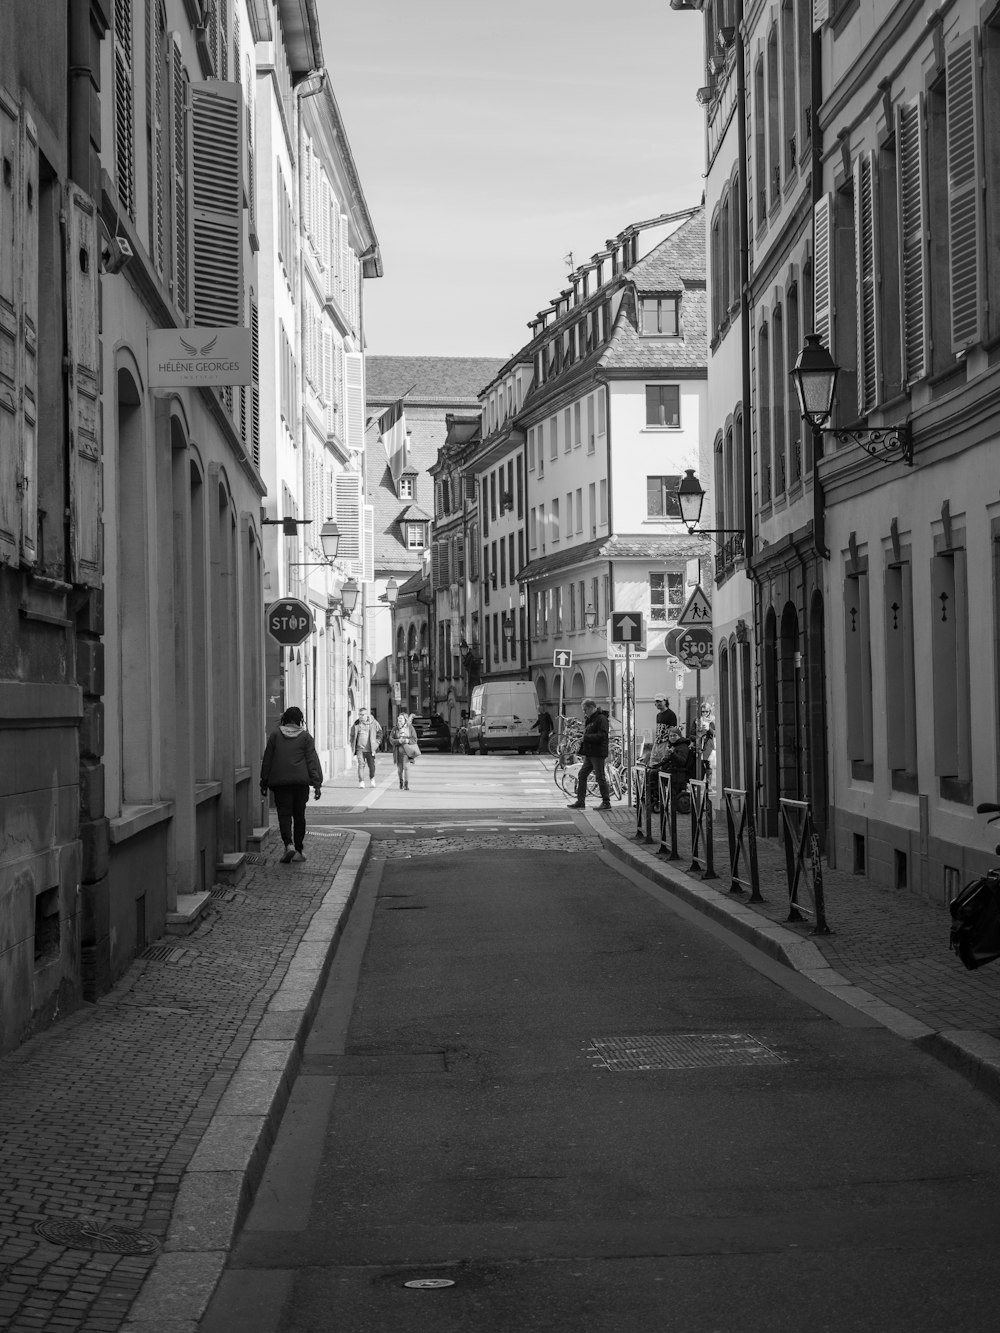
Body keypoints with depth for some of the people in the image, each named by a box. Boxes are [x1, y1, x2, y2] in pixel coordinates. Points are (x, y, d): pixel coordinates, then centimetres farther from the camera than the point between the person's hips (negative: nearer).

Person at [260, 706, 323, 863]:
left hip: (279, 782, -1)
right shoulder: (305, 736, 2)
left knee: (284, 814, -2)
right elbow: (312, 761, -1)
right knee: (299, 815, 11)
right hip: (301, 781, 1)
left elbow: (267, 760, 5)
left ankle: (289, 845, -24)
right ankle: (298, 850, 15)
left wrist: (264, 782, 11)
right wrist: (317, 784, -1)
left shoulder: (275, 734, 3)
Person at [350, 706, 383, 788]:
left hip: (370, 749, 0)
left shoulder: (373, 723, -1)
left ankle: (372, 779, 31)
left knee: (371, 766, 6)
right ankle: (361, 782, -8)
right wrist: (353, 748, 6)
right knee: (361, 765, -10)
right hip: (360, 749, 0)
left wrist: (376, 743, 3)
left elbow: (379, 733, 12)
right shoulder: (356, 724, 2)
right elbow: (352, 736, 11)